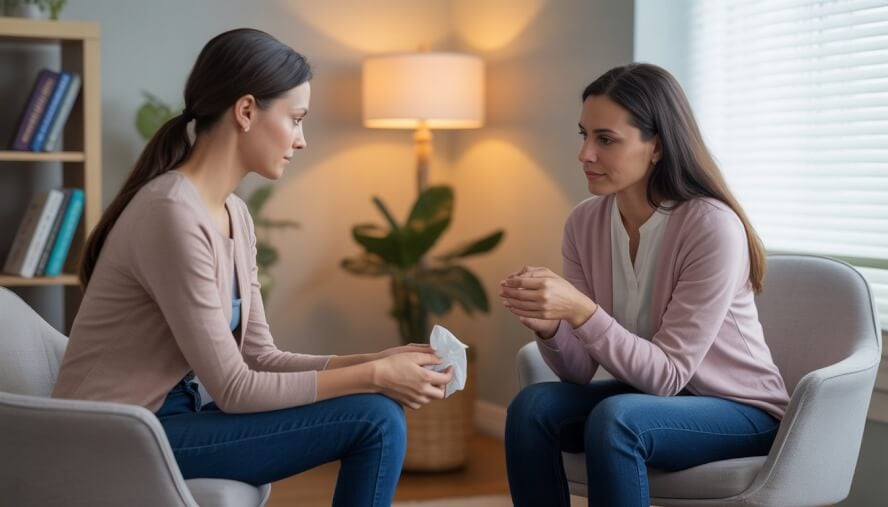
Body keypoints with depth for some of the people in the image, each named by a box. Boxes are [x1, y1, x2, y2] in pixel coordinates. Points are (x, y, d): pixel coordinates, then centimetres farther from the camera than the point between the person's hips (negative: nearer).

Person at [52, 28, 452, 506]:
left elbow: (260, 358, 7)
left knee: (379, 415, 0)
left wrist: (379, 361, -3)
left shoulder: (234, 214, 7)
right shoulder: (173, 215, -22)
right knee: (374, 419, -13)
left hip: (166, 417, 9)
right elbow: (234, 389, -20)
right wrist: (373, 376, -14)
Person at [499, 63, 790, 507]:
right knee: (532, 407, -20)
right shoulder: (584, 223, -6)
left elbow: (668, 375, -23)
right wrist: (548, 324, -26)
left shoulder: (712, 227, -23)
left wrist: (582, 311, -35)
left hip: (740, 412, -5)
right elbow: (580, 371, -5)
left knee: (613, 419, -32)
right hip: (650, 396, 5)